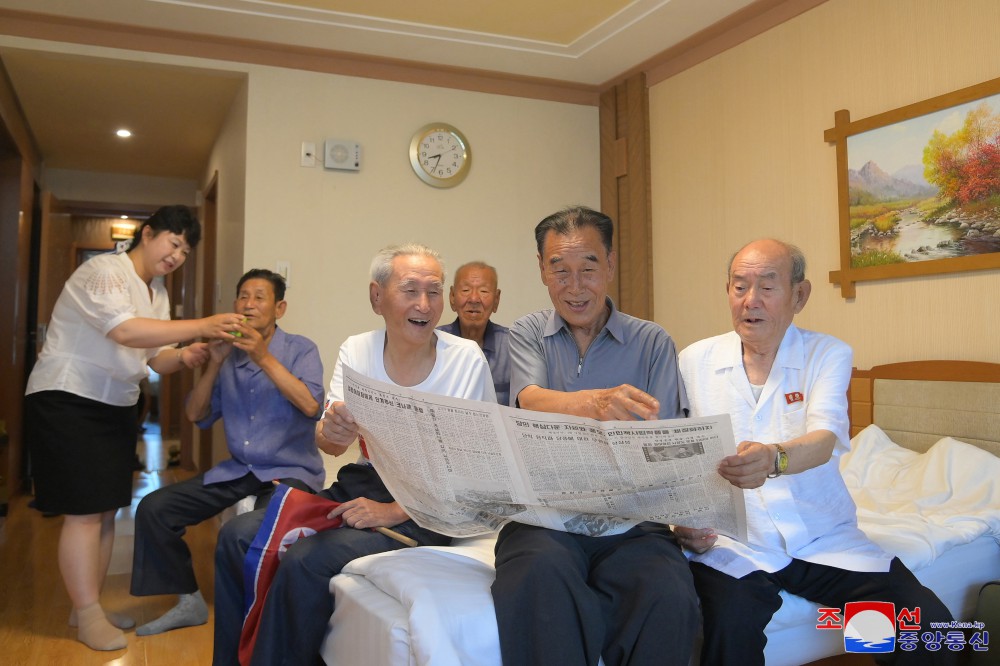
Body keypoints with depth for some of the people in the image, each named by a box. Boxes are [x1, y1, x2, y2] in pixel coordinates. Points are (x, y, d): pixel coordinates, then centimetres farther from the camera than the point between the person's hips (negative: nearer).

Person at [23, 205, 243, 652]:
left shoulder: (157, 292, 11)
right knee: (84, 511, -6)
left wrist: (182, 357, -13)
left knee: (106, 511, 11)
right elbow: (125, 331, -33)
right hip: (67, 401, -9)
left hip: (115, 406, 9)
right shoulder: (103, 271, -16)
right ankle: (88, 617, 5)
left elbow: (154, 356, 9)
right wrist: (201, 327, -36)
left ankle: (89, 605, 23)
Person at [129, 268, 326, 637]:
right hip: (237, 470, 6)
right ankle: (189, 602, 13)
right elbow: (196, 414, 7)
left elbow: (310, 405, -20)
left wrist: (264, 358, -21)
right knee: (154, 509, -2)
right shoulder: (229, 355, 10)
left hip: (292, 471, -6)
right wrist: (214, 362, -6)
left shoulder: (300, 349, -3)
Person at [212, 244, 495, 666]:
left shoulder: (467, 359, -9)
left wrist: (395, 511, -18)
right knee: (237, 536, -9)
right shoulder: (356, 350, 2)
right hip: (361, 485, 5)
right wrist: (331, 431, -30)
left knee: (305, 561, -25)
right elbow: (328, 444, -4)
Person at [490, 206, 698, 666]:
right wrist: (598, 402, -35)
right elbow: (531, 402, -12)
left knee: (670, 597, -29)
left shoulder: (652, 342, 10)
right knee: (540, 575, -34)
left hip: (630, 522, 1)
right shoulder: (527, 334, 9)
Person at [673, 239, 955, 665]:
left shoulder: (828, 355, 3)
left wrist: (774, 458, -39)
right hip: (732, 540, -1)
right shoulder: (695, 361, 4)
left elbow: (823, 441, -16)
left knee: (928, 622, -17)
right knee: (730, 624, -31)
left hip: (825, 537, 2)